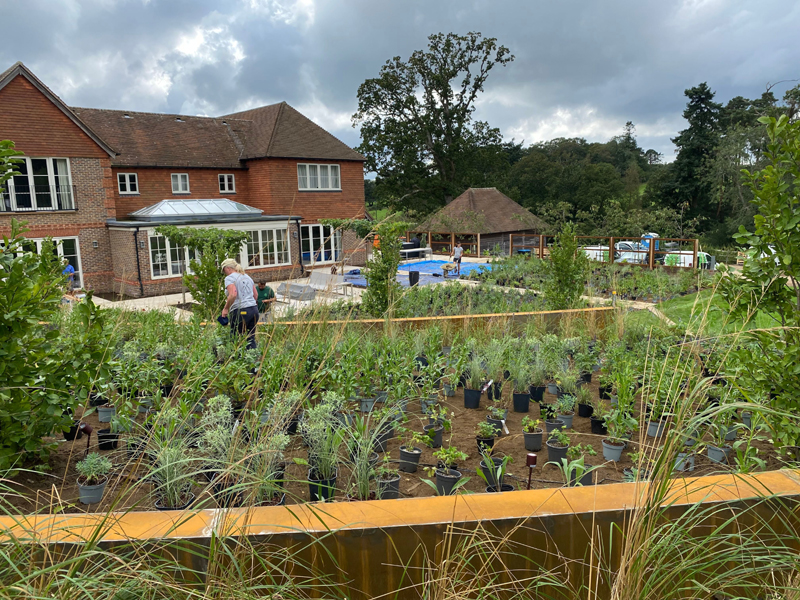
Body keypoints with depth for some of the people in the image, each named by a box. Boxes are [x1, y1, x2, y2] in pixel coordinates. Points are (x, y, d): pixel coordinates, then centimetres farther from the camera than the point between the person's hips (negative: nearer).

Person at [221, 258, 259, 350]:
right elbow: (256, 295, 18)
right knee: (251, 339, 7)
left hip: (240, 312, -7)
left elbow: (233, 295, -19)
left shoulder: (229, 278, -4)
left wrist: (226, 309, -9)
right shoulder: (247, 277, 19)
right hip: (254, 309, 7)